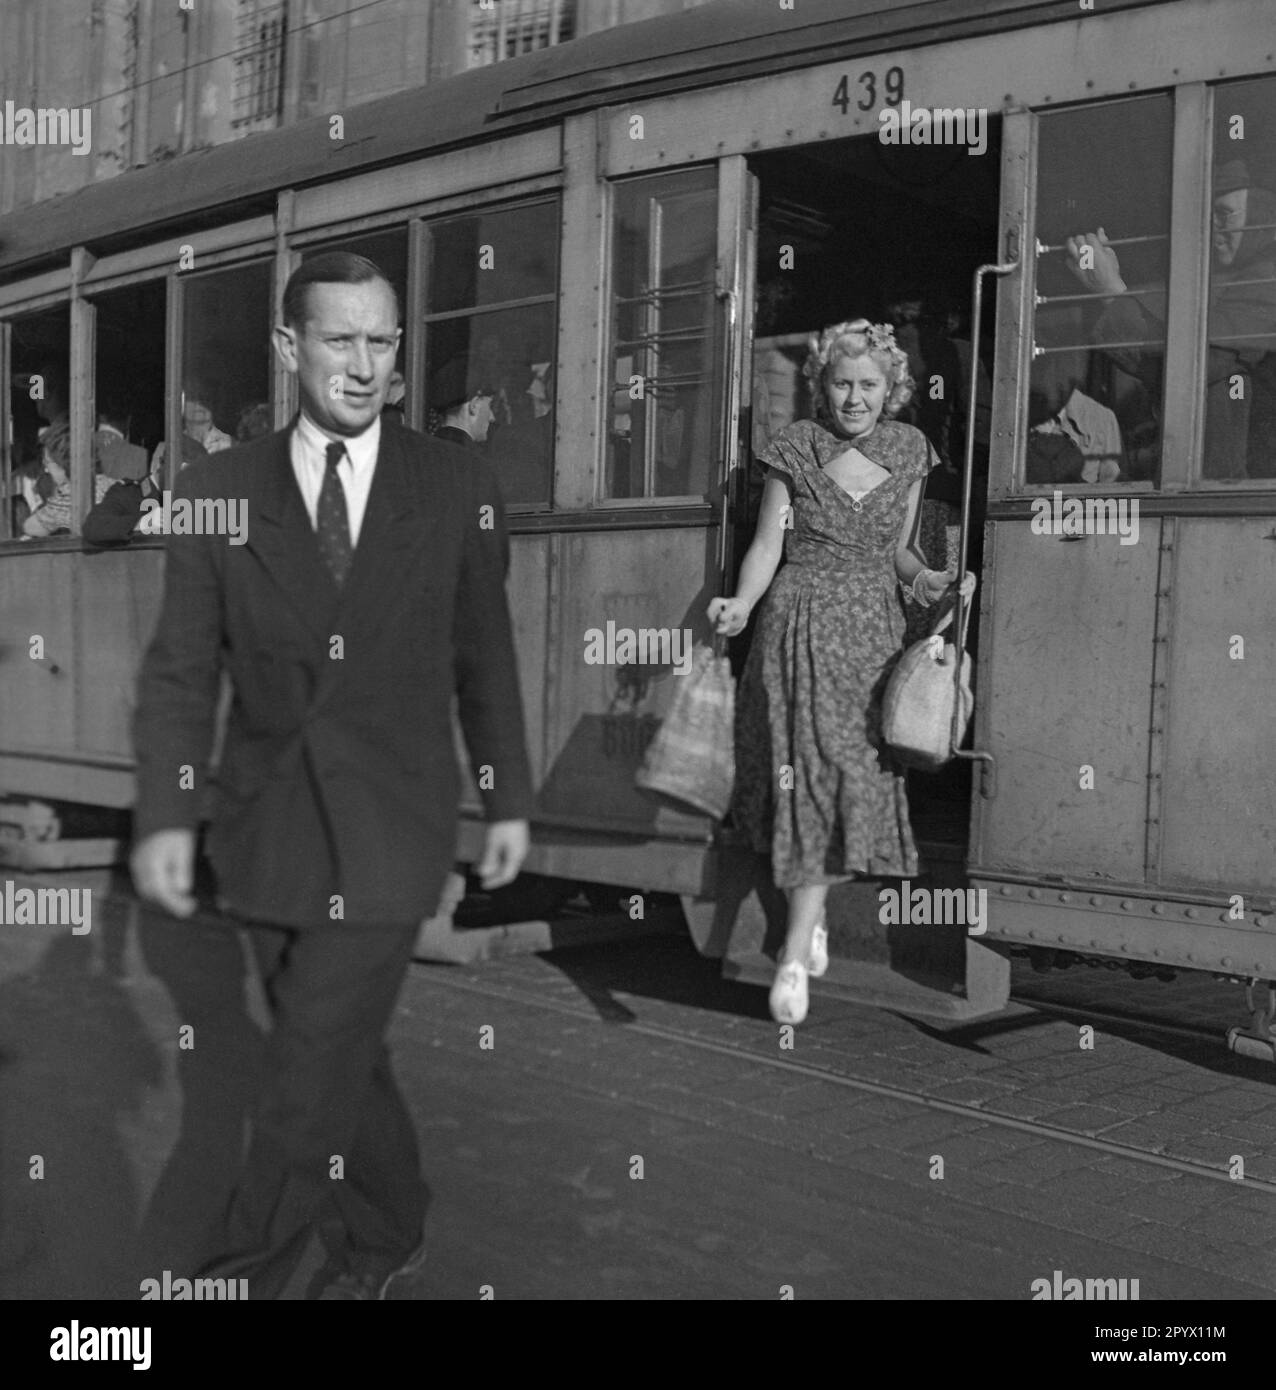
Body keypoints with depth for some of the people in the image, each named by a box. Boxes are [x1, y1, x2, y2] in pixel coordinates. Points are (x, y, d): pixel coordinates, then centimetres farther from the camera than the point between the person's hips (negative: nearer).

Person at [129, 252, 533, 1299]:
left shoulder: (458, 488, 0)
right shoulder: (216, 492, 1)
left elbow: (485, 658, 7)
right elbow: (181, 670, 0)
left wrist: (510, 798, 8)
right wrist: (164, 816, -9)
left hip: (389, 828, -2)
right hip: (266, 822, 2)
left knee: (314, 1070, -5)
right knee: (342, 1054, 14)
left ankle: (240, 1276, 11)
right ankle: (386, 1234, 36)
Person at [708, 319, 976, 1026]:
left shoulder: (909, 451, 8)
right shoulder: (795, 449, -1)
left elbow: (897, 550, 15)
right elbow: (767, 545, -2)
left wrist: (927, 580, -6)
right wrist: (741, 603, -19)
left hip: (874, 630, 3)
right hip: (801, 628, -3)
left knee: (859, 777, -1)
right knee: (814, 773, -9)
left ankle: (796, 949, 8)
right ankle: (810, 924, 9)